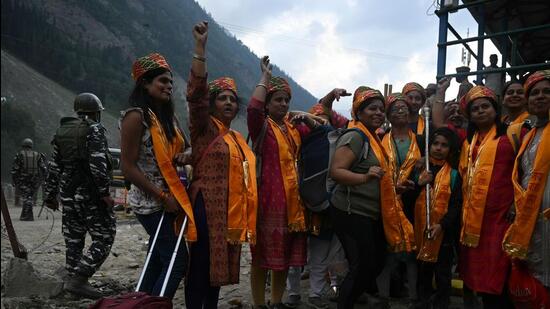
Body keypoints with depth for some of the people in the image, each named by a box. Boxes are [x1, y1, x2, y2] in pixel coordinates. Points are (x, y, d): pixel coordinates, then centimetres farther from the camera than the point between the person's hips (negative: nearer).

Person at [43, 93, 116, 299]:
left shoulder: (61, 131, 14)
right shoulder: (94, 130, -7)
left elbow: (53, 167, 15)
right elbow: (97, 164, -19)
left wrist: (50, 195, 20)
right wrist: (104, 192, -17)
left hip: (67, 194, 8)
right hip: (90, 194, -7)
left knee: (73, 240, 15)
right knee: (104, 238, -2)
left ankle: (73, 280, 20)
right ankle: (78, 279, -9)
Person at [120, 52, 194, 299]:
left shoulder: (168, 116, 12)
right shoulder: (136, 116, -13)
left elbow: (186, 147, 21)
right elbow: (127, 167, -17)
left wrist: (186, 154, -5)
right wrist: (163, 197, -17)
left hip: (170, 199, 8)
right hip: (150, 202, -8)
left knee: (157, 261, 13)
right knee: (177, 261, -9)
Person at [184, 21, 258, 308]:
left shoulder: (237, 138, 18)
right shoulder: (204, 128, -3)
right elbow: (196, 92, -20)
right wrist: (200, 47, -28)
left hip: (231, 211, 8)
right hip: (207, 207, -7)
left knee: (219, 266, 14)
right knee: (200, 267, -4)